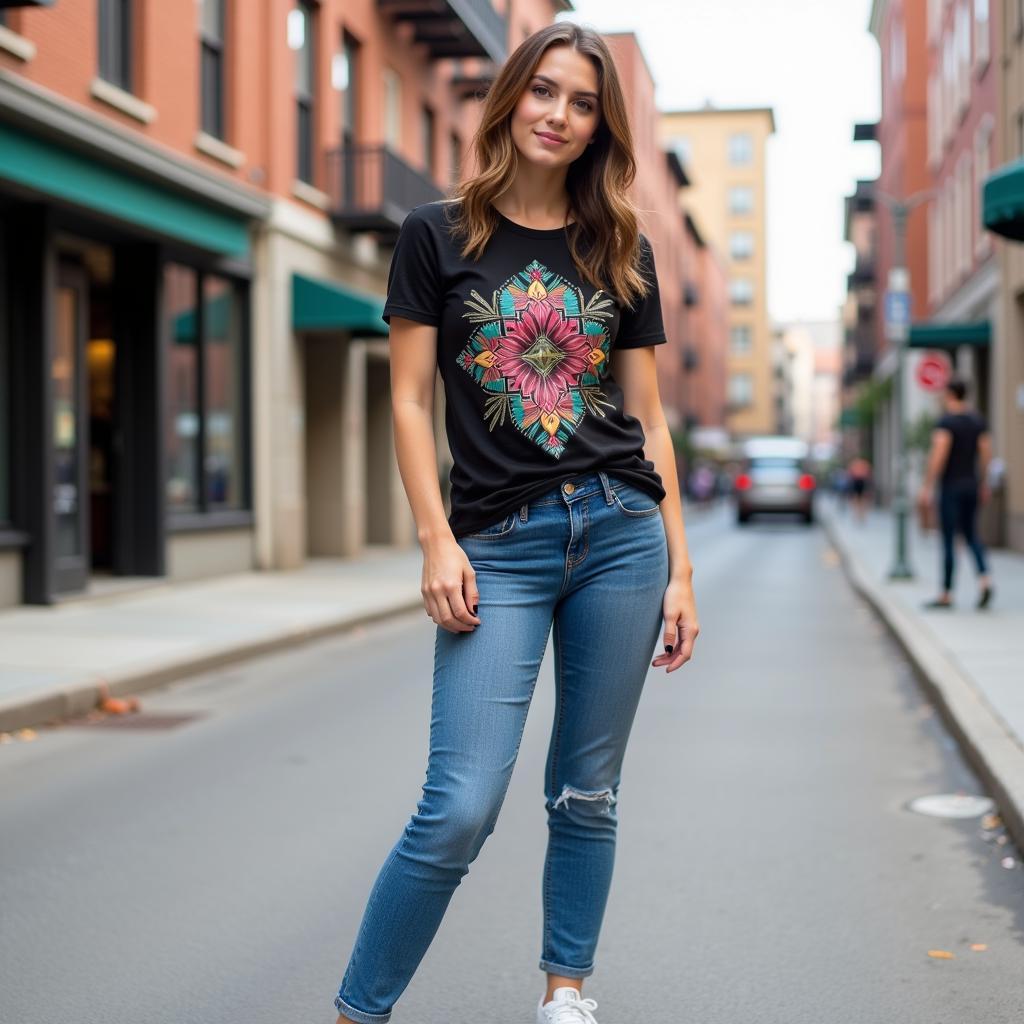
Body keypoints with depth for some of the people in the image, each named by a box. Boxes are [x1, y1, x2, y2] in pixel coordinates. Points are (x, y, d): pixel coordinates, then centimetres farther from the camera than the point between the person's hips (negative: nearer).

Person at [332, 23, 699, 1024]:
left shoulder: (620, 252, 10)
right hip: (499, 543, -3)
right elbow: (410, 400, 1)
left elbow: (648, 416, 11)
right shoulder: (439, 235, 4)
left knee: (587, 793, 9)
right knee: (458, 810, -9)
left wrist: (679, 567, 7)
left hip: (620, 530, 3)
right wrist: (436, 541, -9)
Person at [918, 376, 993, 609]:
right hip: (972, 484, 7)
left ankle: (946, 594, 4)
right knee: (971, 534, 17)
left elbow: (939, 454, -21)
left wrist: (927, 487, -19)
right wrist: (983, 485, 17)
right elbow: (986, 453, 8)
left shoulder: (946, 421, -13)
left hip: (951, 486, -7)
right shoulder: (978, 420, 7)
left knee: (948, 540, -1)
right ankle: (984, 579, -4)